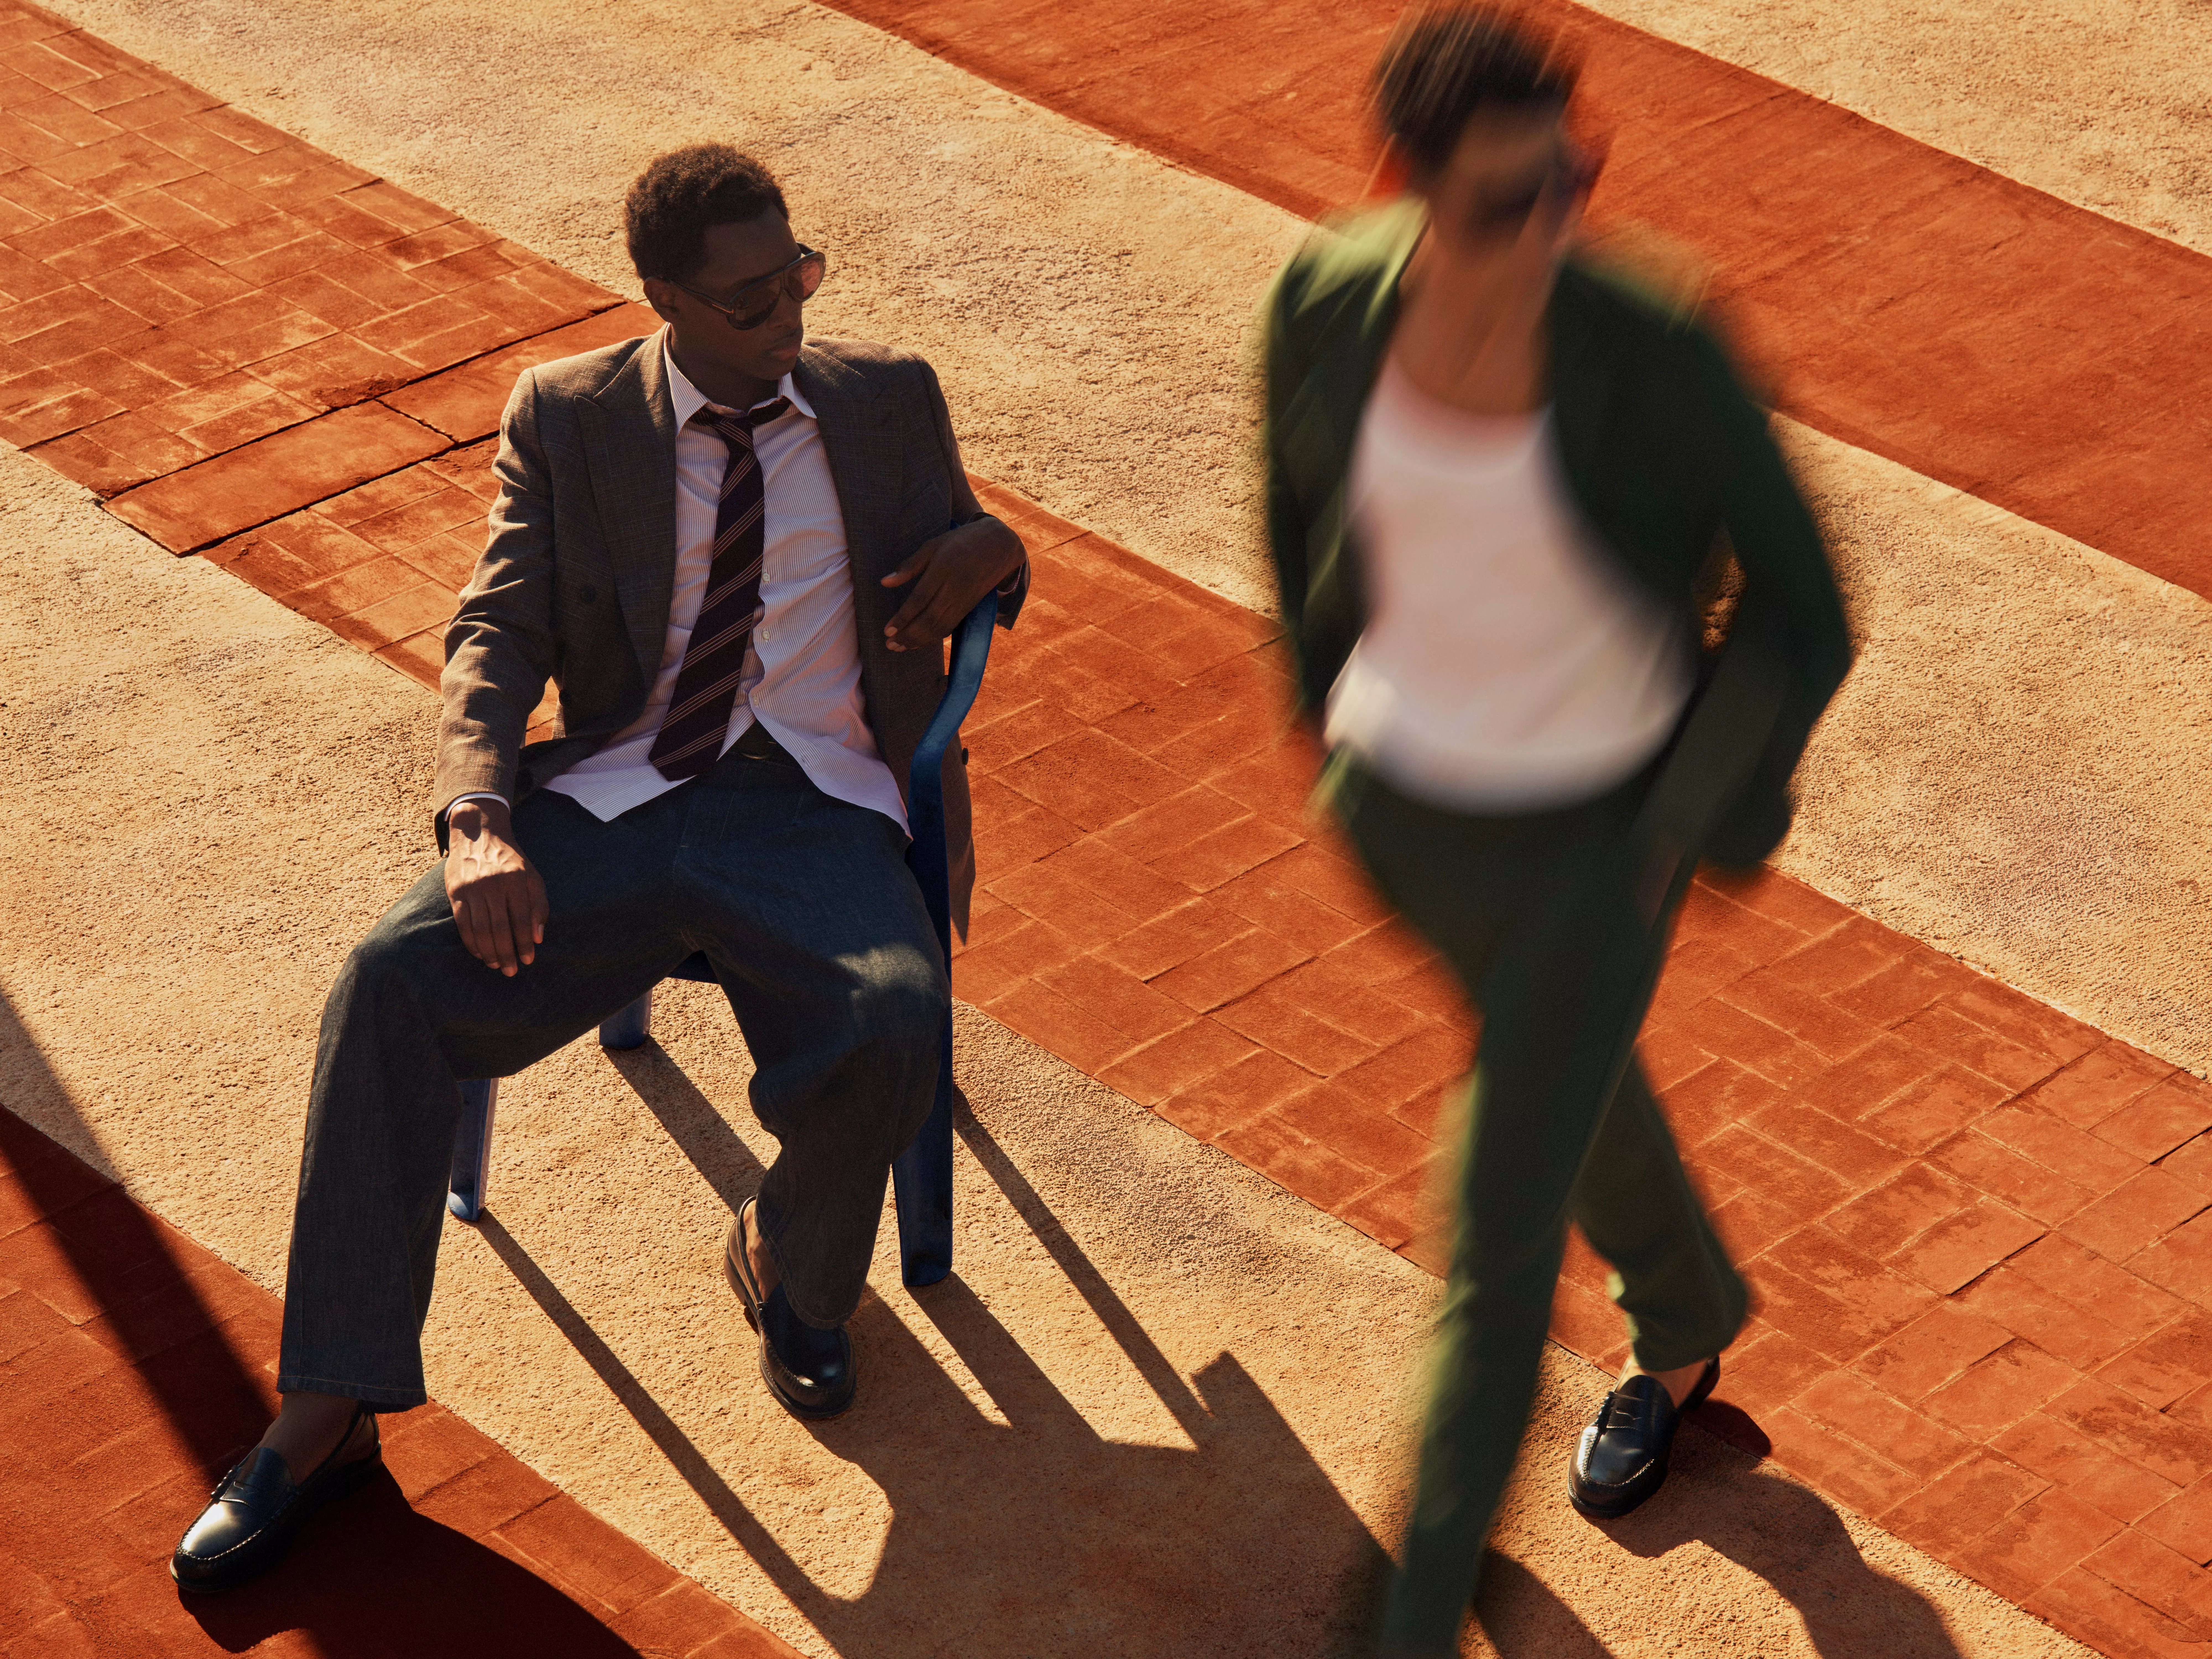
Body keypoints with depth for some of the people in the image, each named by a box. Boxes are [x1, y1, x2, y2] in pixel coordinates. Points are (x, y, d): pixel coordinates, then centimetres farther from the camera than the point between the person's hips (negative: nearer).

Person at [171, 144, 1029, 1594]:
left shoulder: (890, 400, 14)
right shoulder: (566, 417, 10)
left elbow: (963, 566, 27)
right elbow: (499, 635, 2)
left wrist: (985, 548, 0)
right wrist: (479, 821, -18)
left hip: (815, 809, 0)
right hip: (612, 803, 1)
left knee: (894, 1029, -33)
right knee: (393, 981, -25)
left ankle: (789, 1259, 3)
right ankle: (328, 1417, -19)